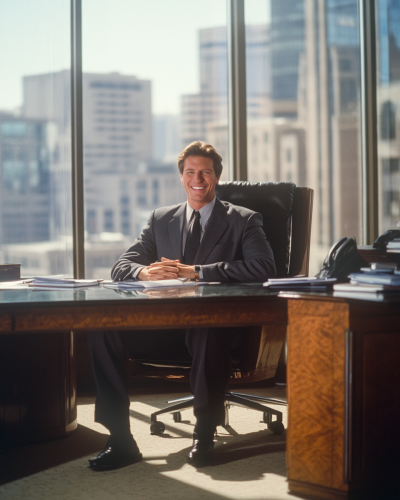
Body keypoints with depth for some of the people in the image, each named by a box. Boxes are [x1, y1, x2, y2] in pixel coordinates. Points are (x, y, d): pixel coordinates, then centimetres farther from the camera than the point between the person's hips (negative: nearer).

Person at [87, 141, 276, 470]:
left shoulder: (244, 221, 9)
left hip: (214, 322, -4)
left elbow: (263, 268, -9)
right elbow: (121, 267, 14)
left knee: (209, 328, -41)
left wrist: (195, 271, -16)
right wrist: (145, 272, -13)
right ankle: (121, 439, -21)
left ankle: (205, 432, -24)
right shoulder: (161, 220, 21)